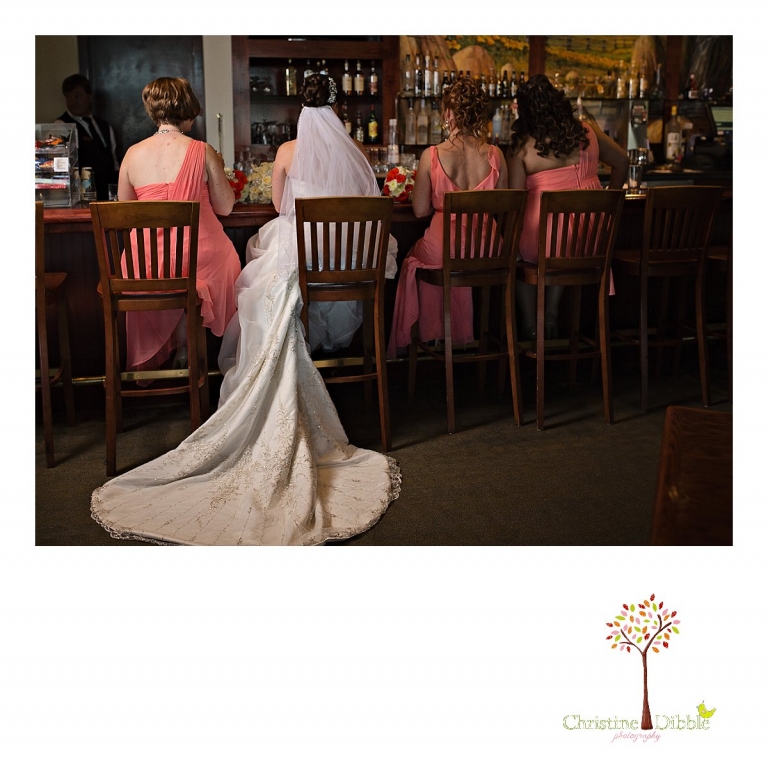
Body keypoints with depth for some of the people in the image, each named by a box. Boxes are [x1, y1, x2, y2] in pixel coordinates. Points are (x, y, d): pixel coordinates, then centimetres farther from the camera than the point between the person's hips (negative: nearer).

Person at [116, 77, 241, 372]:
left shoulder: (133, 154, -2)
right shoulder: (202, 152, -11)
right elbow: (225, 207, -5)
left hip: (148, 259, 3)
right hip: (198, 256, -2)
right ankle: (186, 347, 33)